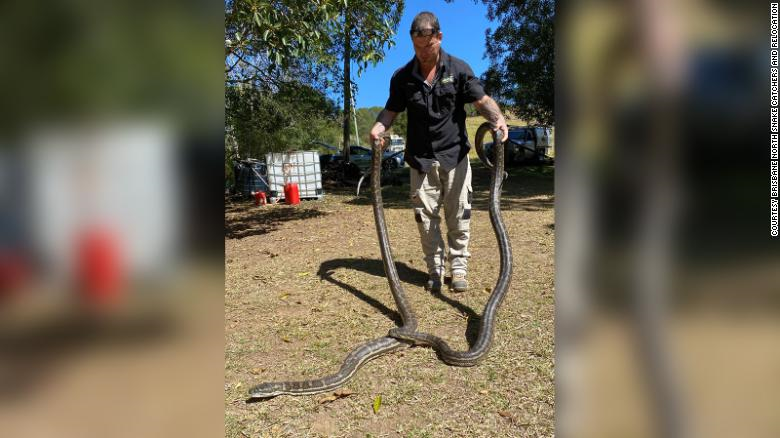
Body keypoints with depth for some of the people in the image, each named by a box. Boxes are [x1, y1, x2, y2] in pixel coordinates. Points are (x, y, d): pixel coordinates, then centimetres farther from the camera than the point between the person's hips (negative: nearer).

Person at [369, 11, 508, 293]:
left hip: (455, 155, -1)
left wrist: (497, 118, -23)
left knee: (458, 216, 1)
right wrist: (378, 127, -13)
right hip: (421, 158, 2)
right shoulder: (403, 76, 4)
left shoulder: (458, 69, 0)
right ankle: (435, 270, 15)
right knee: (425, 216, 3)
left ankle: (458, 268, 14)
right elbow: (391, 109, 9)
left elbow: (482, 100, -2)